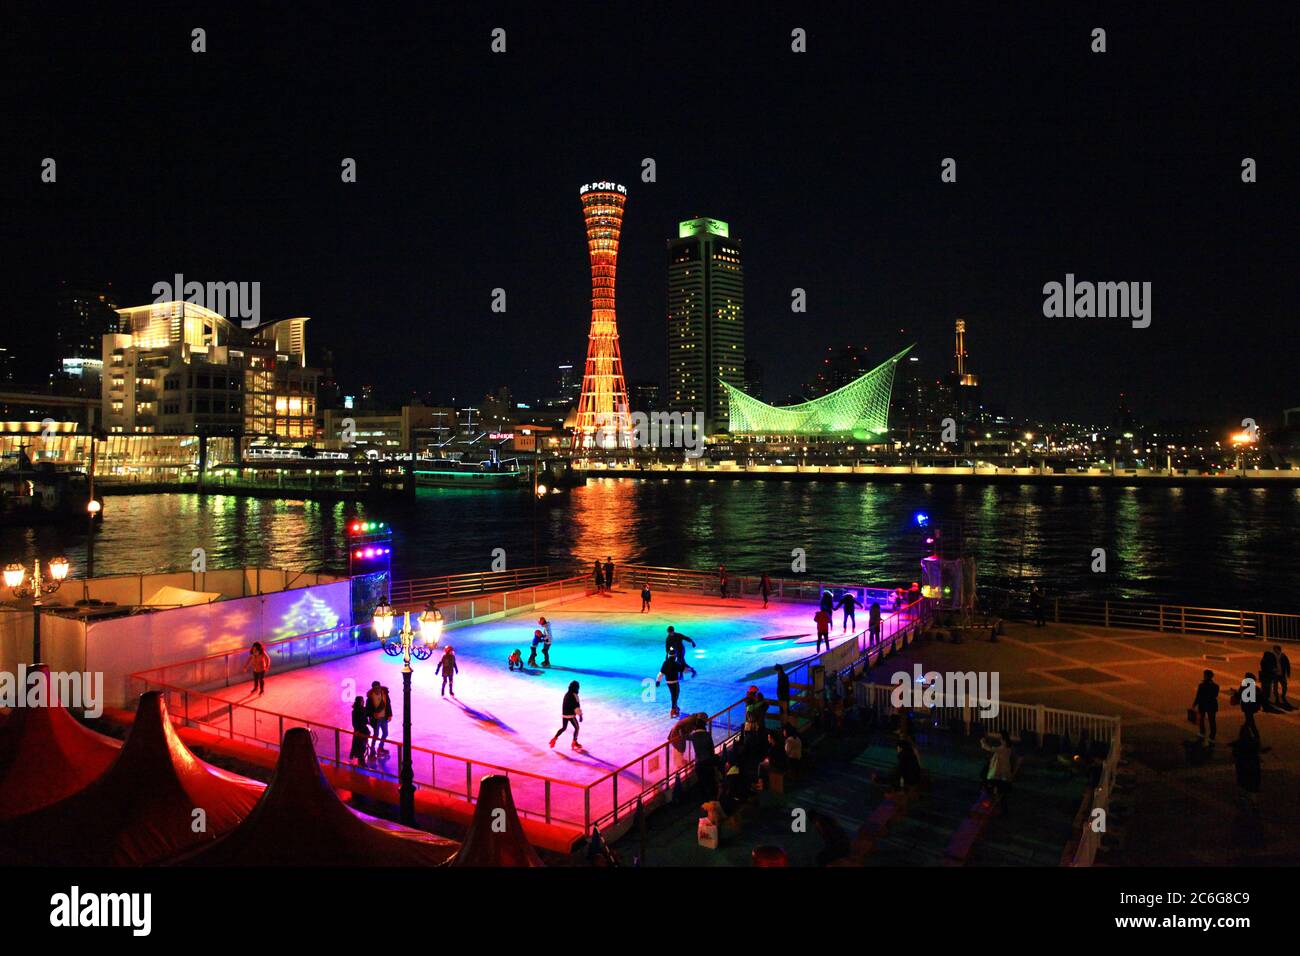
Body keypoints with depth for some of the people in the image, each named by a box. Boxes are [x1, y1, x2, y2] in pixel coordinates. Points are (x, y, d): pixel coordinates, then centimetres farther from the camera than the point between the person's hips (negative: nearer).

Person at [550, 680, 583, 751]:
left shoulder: (566, 694, 10)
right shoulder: (574, 695, -14)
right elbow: (577, 706, -18)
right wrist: (580, 715, -15)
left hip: (564, 714, 8)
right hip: (571, 715, -8)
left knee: (563, 728, 21)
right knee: (577, 727, 9)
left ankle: (554, 739, 11)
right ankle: (574, 743, 13)